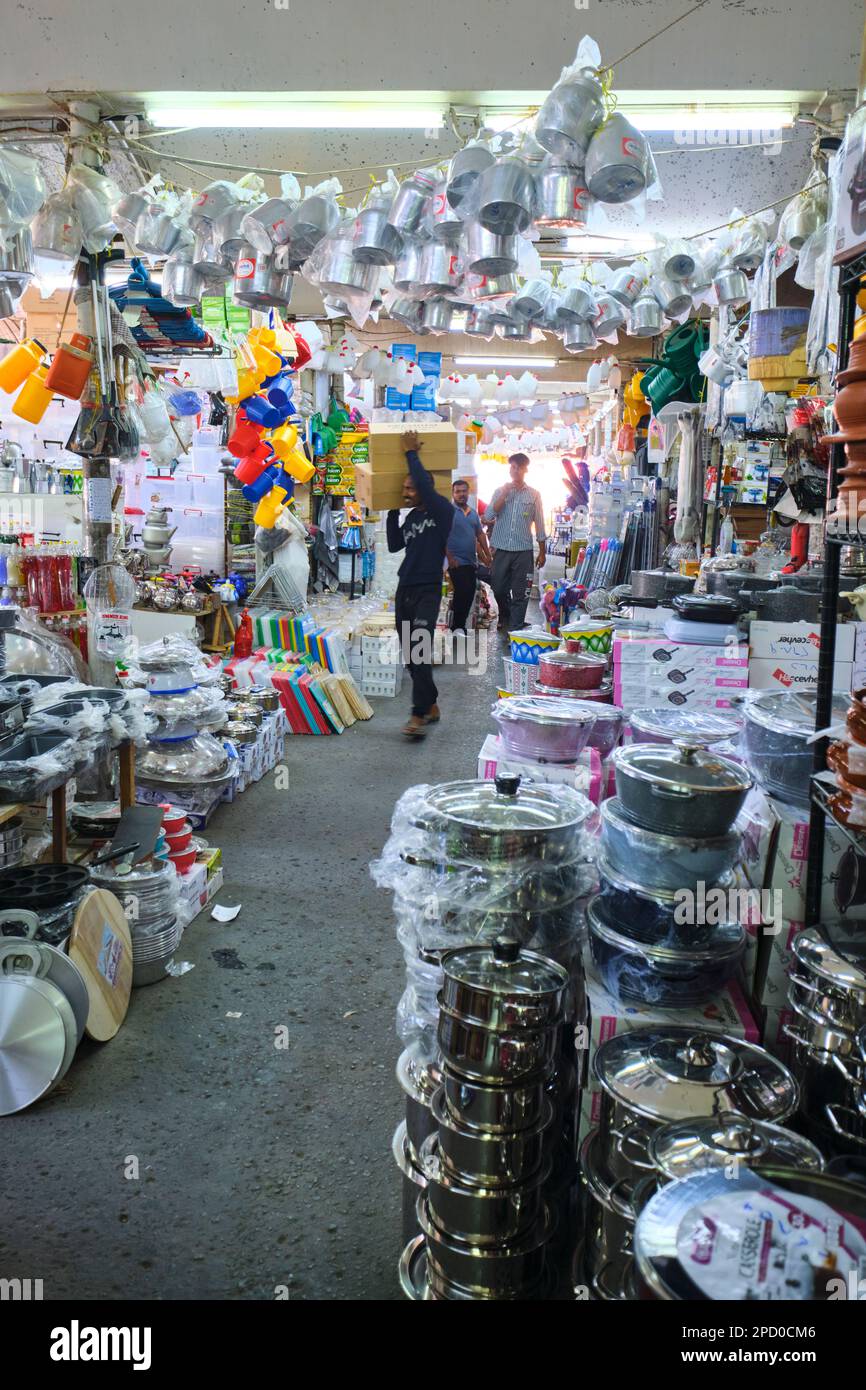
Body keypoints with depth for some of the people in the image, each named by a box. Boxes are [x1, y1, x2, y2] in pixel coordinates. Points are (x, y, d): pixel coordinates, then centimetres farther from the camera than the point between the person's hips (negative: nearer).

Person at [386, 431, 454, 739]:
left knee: (420, 650, -17)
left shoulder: (442, 512, -8)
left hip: (428, 591, -8)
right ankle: (431, 706, 22)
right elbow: (395, 545, 14)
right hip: (404, 589, 8)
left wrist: (411, 453, -11)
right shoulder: (412, 516, 13)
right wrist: (392, 511, 13)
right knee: (410, 655, 10)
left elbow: (425, 484, -22)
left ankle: (418, 717, -18)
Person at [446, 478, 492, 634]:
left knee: (469, 594, 8)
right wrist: (449, 557, -18)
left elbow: (480, 534, 21)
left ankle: (459, 626, 19)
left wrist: (487, 555, 14)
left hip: (472, 562, 7)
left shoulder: (473, 513, 15)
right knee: (462, 592, -11)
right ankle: (457, 627, 1)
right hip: (457, 562, -7)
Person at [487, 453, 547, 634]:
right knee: (499, 589, 7)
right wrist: (504, 494, -12)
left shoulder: (534, 495, 5)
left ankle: (515, 631, 7)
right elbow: (488, 516, -6)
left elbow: (539, 525, 7)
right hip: (501, 549, 1)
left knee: (520, 594, 0)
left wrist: (542, 552, 6)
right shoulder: (500, 491, 7)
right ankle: (505, 618, 34)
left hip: (523, 551, -1)